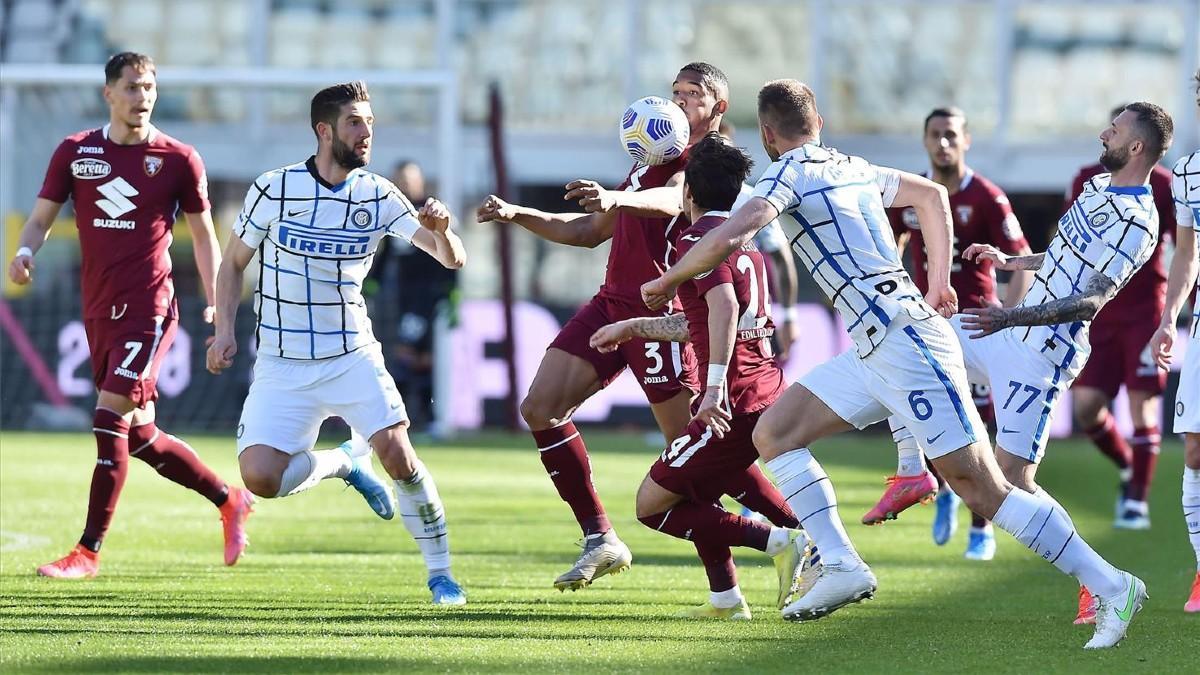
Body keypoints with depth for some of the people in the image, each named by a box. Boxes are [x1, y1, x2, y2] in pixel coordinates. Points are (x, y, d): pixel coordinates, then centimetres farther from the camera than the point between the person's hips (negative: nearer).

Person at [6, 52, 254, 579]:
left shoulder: (178, 160, -1)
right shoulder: (75, 152, 6)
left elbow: (203, 236, 7)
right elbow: (41, 217, 9)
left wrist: (215, 307, 0)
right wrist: (25, 252, -13)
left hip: (148, 309, -5)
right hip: (98, 311, 5)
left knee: (110, 420, -14)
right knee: (139, 435, 11)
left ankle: (89, 551, -10)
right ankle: (229, 500, 31)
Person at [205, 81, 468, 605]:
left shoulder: (377, 196, -1)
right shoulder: (274, 189, -6)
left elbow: (452, 259, -4)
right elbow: (232, 264, 6)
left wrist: (441, 231, -27)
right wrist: (225, 331, -6)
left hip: (352, 357, 1)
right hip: (282, 366, -1)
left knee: (397, 454, -20)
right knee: (260, 477, -17)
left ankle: (440, 572, -2)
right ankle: (343, 463, 14)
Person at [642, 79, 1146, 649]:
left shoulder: (790, 174, -7)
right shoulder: (852, 168, 19)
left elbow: (725, 241, -21)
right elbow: (932, 195, 34)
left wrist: (666, 281, -4)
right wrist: (939, 281, 33)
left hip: (906, 341, -9)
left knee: (983, 490, -10)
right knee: (773, 433, 7)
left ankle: (1111, 586, -9)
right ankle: (840, 565, -1)